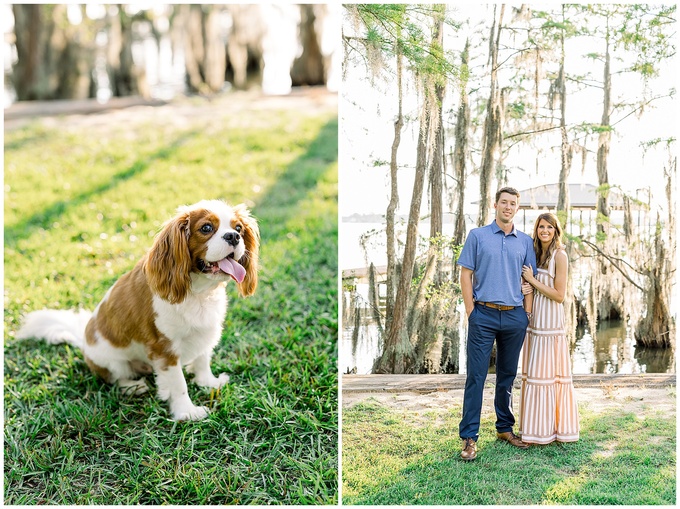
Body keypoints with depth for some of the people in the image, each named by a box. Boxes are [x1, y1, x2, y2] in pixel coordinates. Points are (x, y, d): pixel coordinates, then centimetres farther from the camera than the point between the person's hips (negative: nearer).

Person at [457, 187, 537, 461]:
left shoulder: (525, 241, 11)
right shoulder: (477, 235, 2)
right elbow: (466, 274, 0)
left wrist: (527, 313, 4)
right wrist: (471, 311, -6)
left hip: (515, 316, 3)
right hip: (484, 315, -3)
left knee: (508, 375, 13)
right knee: (476, 376, -4)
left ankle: (505, 428, 25)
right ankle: (469, 436, -1)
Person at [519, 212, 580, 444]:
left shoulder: (559, 255, -9)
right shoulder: (535, 253, 13)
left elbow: (559, 295, -14)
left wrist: (533, 280, -11)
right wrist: (526, 288, -2)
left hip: (550, 320, -8)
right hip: (534, 319, 8)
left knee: (548, 372, -3)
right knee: (533, 372, 10)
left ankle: (550, 428, 6)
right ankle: (536, 427, 18)